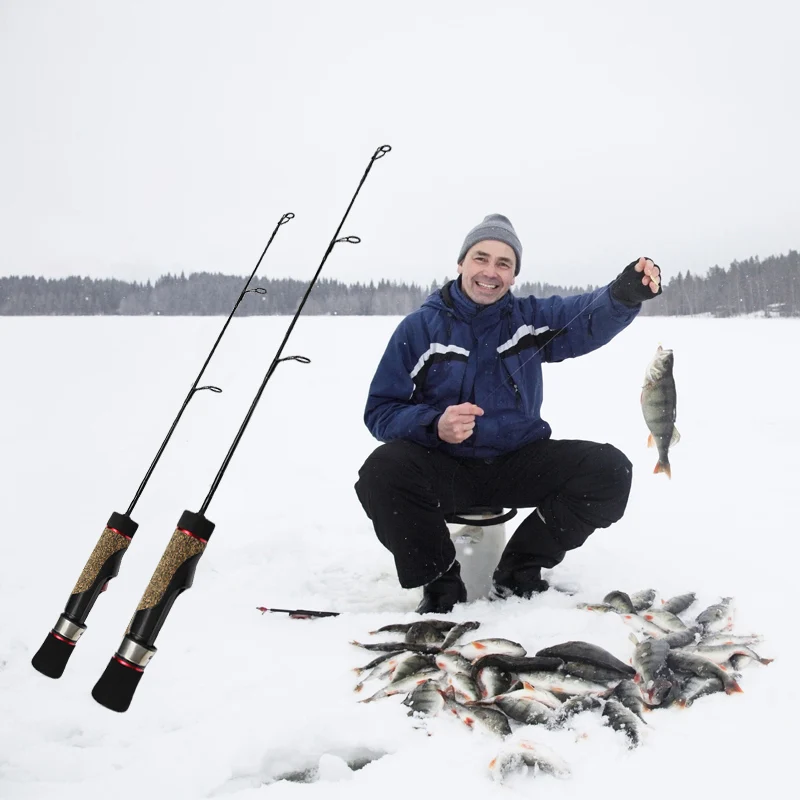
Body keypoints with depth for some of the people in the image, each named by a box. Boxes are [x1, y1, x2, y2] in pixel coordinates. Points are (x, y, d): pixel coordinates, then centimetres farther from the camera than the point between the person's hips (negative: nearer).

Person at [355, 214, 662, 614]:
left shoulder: (531, 319, 6)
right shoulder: (419, 328, -1)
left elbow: (593, 314, -13)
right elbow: (380, 411, -5)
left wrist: (627, 291, -37)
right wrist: (435, 425, -25)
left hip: (520, 464, 3)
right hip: (445, 467, -2)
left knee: (609, 469, -17)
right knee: (383, 472, -33)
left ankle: (518, 572, -1)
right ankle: (441, 583, -8)